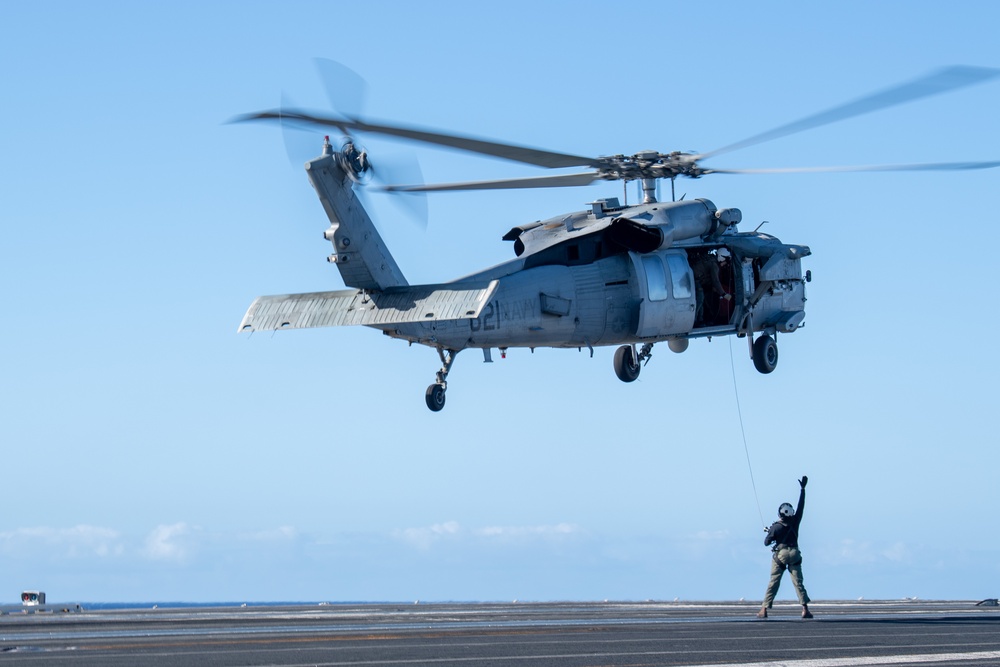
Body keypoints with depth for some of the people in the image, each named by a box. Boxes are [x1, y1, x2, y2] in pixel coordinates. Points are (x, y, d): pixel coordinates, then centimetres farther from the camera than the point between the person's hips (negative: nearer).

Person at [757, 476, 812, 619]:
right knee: (798, 582, 2)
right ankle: (805, 609, -7)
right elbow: (801, 505, 7)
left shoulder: (776, 527, -9)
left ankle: (764, 610, 0)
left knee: (773, 583, 0)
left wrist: (770, 533, 15)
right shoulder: (795, 521, -2)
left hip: (780, 555, -3)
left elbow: (766, 543, -5)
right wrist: (802, 488, 12)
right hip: (794, 555, 3)